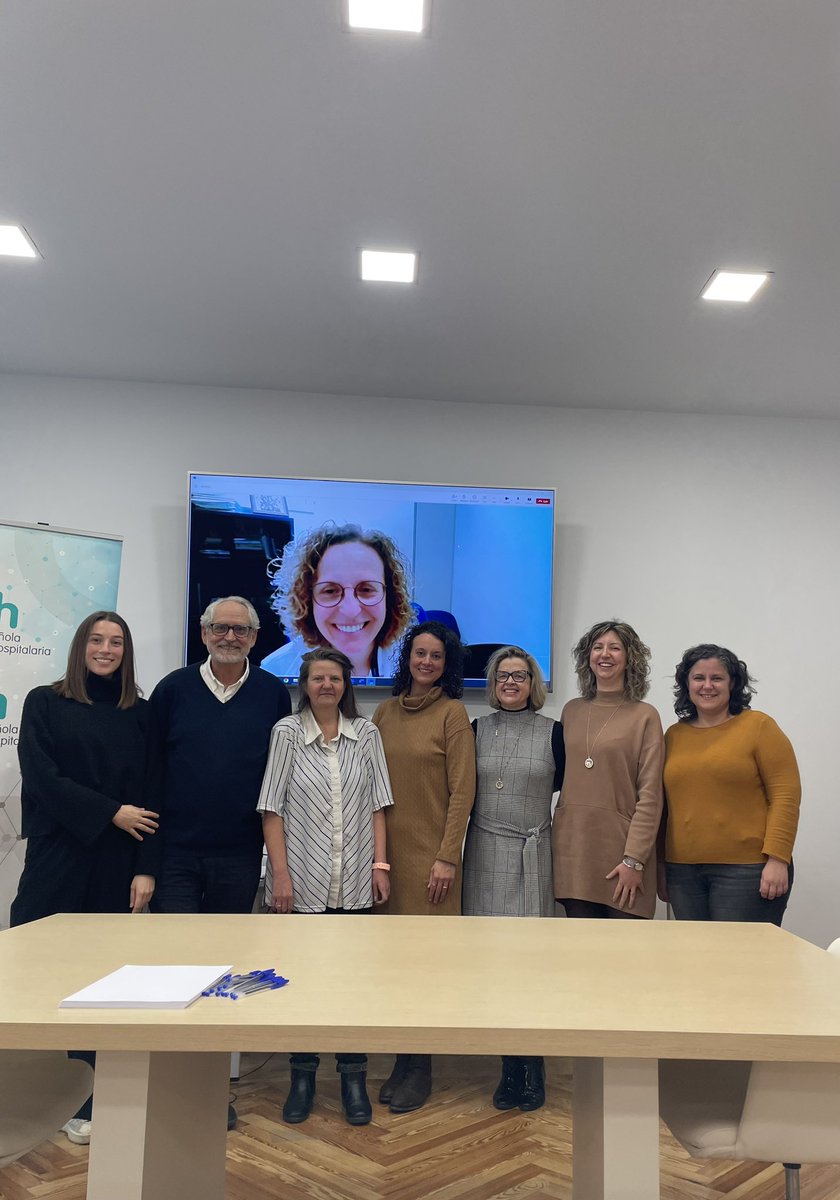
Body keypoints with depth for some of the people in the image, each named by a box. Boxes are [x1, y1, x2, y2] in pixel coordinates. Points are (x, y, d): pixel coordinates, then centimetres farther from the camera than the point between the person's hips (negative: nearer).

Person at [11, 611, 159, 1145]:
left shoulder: (140, 713, 7)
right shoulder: (45, 703, 3)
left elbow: (151, 794, 3)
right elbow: (41, 779, -7)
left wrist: (147, 868, -4)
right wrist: (110, 813, -10)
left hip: (117, 866, 2)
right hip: (57, 858, -2)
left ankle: (88, 1101, 17)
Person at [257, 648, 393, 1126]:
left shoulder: (367, 734, 4)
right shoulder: (287, 733, -1)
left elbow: (378, 805, 6)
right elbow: (272, 808, -3)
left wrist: (380, 864, -1)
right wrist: (280, 873, -8)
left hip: (355, 882, 1)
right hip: (302, 881, -1)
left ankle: (354, 1079, 20)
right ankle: (302, 1078, 24)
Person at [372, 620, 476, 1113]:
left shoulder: (452, 712, -6)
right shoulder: (385, 712, 9)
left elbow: (463, 790, -8)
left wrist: (447, 857, -12)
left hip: (431, 854, -4)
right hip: (388, 850, 4)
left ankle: (421, 1067, 17)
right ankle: (403, 1060, 24)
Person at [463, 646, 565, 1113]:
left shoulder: (553, 732, 1)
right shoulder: (477, 730, 7)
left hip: (532, 860, -2)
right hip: (484, 856, 2)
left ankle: (530, 1071, 14)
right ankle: (512, 1068, 20)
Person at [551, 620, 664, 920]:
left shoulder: (644, 716, -2)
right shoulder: (571, 711, 11)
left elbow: (650, 796, -7)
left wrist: (634, 859, -13)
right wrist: (554, 842, 9)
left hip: (620, 849, -3)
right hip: (573, 849, 4)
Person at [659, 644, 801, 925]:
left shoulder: (758, 726, -1)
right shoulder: (674, 735, 10)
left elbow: (785, 795, -6)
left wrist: (778, 859, -14)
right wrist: (660, 869, 14)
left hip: (746, 870, -4)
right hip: (683, 872, 4)